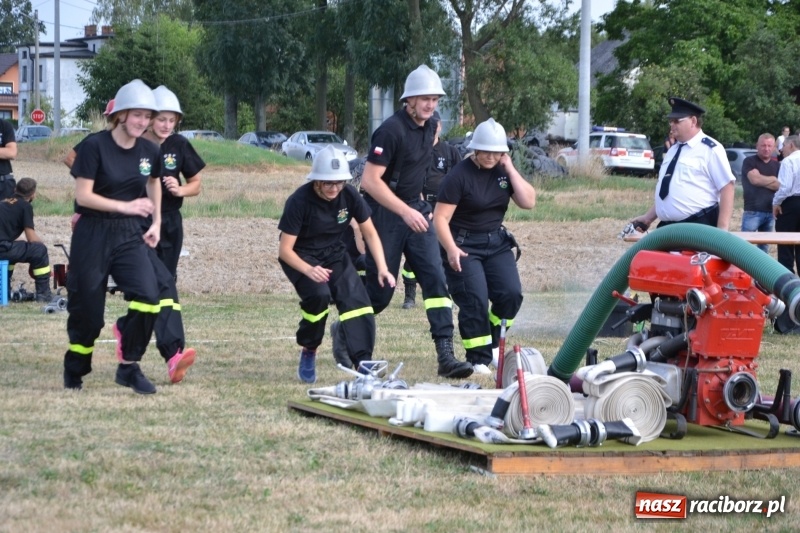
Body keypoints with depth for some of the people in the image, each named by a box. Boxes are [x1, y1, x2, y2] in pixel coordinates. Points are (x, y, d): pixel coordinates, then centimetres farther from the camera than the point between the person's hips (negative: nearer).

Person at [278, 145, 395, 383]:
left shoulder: (349, 195, -14)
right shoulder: (299, 201, -25)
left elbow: (370, 233, -1)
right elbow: (285, 249, -22)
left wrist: (382, 268, -14)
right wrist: (308, 270, -40)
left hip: (335, 254, 4)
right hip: (301, 257, -4)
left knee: (356, 299, -19)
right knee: (319, 295, -30)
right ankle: (308, 353, -5)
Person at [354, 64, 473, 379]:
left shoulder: (428, 127, 7)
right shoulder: (391, 130, -19)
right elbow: (370, 180, -23)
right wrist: (405, 211, -26)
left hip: (415, 209, 7)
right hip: (385, 212, -7)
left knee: (435, 278, -7)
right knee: (380, 290, 1)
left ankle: (446, 356, -12)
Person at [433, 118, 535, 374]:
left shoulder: (503, 172, 4)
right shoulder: (459, 176, -13)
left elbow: (529, 202, -5)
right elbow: (440, 218, -16)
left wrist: (510, 170, -10)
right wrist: (451, 249, -30)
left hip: (496, 244, 5)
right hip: (464, 245, -5)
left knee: (511, 294, -9)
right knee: (475, 301, -14)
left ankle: (491, 343, 13)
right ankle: (479, 359, -1)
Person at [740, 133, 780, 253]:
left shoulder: (777, 165, 13)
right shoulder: (749, 162, -1)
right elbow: (755, 179, -17)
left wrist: (762, 181, -9)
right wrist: (773, 180, -2)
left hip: (770, 212, 5)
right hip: (752, 211, -5)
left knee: (764, 247, 10)